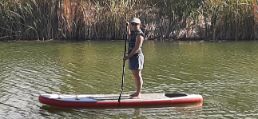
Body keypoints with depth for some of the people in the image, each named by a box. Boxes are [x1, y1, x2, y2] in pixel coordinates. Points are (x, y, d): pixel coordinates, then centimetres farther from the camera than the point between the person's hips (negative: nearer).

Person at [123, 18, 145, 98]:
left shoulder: (139, 34, -15)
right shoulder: (134, 33, 14)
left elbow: (137, 48, -21)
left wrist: (128, 56, -21)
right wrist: (128, 28, 19)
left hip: (137, 56, -10)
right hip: (133, 56, 10)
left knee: (137, 75, -7)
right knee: (135, 75, 15)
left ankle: (138, 94, -4)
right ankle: (137, 92, 24)